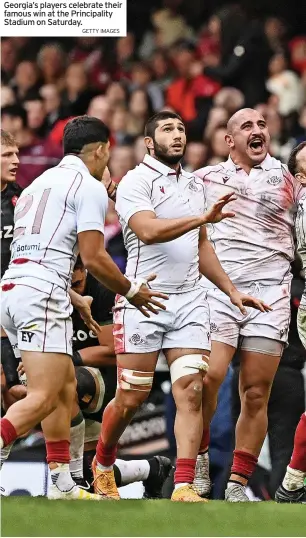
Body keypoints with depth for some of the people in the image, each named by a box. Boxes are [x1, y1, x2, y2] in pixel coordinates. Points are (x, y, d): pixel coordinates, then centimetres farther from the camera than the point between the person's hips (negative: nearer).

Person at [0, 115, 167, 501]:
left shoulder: (40, 183, 25)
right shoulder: (89, 186, -1)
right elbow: (93, 258, -7)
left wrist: (76, 300, 37)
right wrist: (131, 291, 8)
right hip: (42, 295, -9)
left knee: (65, 387, 17)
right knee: (43, 398, -14)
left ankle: (62, 487, 16)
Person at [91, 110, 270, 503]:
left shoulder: (194, 184, 19)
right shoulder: (135, 182, -4)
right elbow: (148, 231, -21)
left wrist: (231, 290, 23)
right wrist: (204, 218, -29)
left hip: (189, 300, 5)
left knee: (191, 391, -9)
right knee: (131, 398, 0)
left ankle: (184, 486, -13)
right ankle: (102, 465, 25)